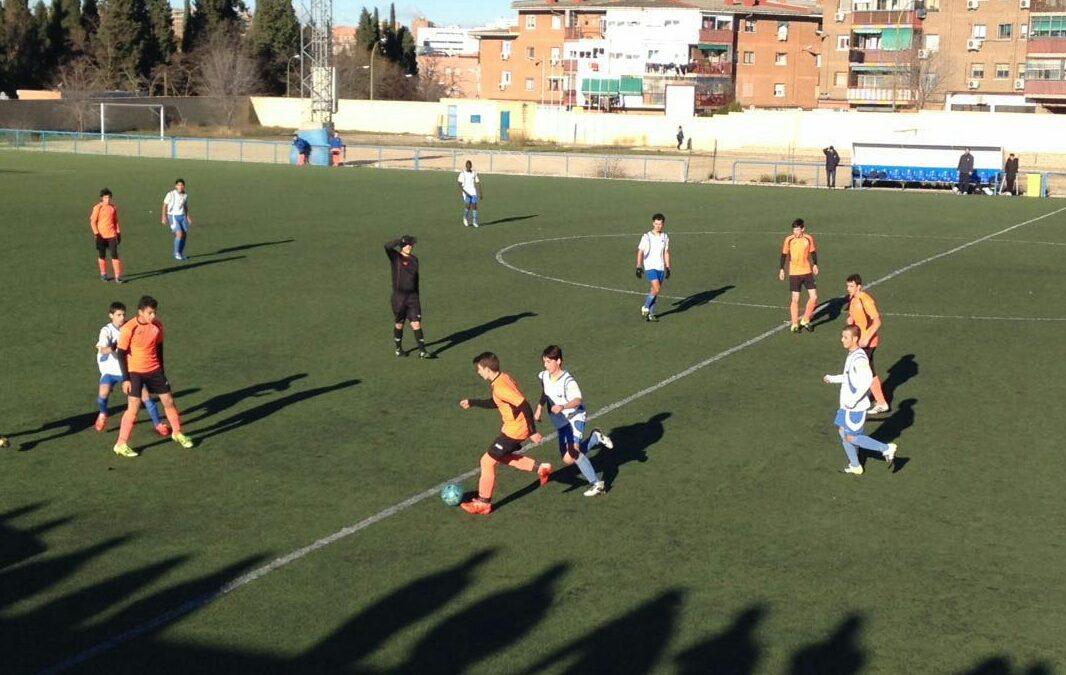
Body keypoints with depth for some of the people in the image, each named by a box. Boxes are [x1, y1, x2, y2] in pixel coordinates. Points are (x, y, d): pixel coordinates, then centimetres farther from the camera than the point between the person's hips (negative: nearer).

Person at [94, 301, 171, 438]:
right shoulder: (106, 331, -16)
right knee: (103, 393, -24)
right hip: (110, 369, -3)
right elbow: (103, 350, -34)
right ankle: (103, 414, 10)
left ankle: (158, 424, 12)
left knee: (145, 394, -4)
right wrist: (111, 348, -55)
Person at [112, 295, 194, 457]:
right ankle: (121, 445, -2)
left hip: (154, 370, 5)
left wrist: (161, 369, 17)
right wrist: (126, 379, -14)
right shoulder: (128, 329, -18)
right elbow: (121, 354, -13)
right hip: (135, 372, -5)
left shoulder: (157, 325, -3)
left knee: (168, 401, 10)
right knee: (133, 407, -11)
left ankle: (177, 433, 31)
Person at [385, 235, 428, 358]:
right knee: (399, 324, 10)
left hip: (412, 296, 3)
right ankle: (399, 349, 28)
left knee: (416, 323, -4)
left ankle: (422, 351, -4)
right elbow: (387, 246, -27)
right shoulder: (395, 257, -5)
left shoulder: (414, 259, 9)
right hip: (398, 296, -3)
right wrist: (401, 240, -22)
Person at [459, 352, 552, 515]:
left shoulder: (500, 387, -26)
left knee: (487, 461, 0)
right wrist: (472, 402, 20)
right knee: (502, 457, 27)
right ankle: (541, 468, 25)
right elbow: (495, 403, 21)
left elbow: (524, 406, -30)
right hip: (518, 428, 10)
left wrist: (532, 432, -27)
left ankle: (483, 503, 11)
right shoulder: (504, 378, 4)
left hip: (514, 430, -10)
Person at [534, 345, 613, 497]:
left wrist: (562, 407, -50)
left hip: (575, 418, -8)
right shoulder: (543, 376, 1)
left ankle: (596, 483, -16)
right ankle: (595, 437, 26)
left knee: (572, 451, -27)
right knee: (568, 459, 7)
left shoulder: (568, 381, -22)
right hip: (561, 422, 8)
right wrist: (539, 409, 20)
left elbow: (578, 400, -34)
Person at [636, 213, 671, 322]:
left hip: (661, 268, 5)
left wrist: (668, 268, 12)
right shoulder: (646, 237, -7)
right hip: (650, 267, -5)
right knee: (656, 289, -18)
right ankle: (645, 308, 1)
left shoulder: (665, 237, 8)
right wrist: (639, 267, -17)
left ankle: (650, 314, 14)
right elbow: (640, 252, -9)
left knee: (655, 291, 6)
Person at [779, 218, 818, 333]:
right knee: (795, 299, 1)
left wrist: (815, 265, 8)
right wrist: (782, 269, -3)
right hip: (794, 273, -2)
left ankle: (805, 320, 16)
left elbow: (813, 252, 10)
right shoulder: (789, 240, -7)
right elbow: (784, 254, 0)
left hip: (808, 272, 2)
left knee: (814, 297, -1)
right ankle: (795, 324, 10)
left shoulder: (809, 239, -3)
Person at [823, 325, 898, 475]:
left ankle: (886, 448, 7)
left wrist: (854, 400, -30)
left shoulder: (859, 358, -23)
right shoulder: (851, 355, 9)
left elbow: (867, 380, -32)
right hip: (847, 404, 10)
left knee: (851, 437, -3)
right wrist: (832, 379, 26)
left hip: (856, 407, -10)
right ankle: (855, 466, 29)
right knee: (842, 431, 16)